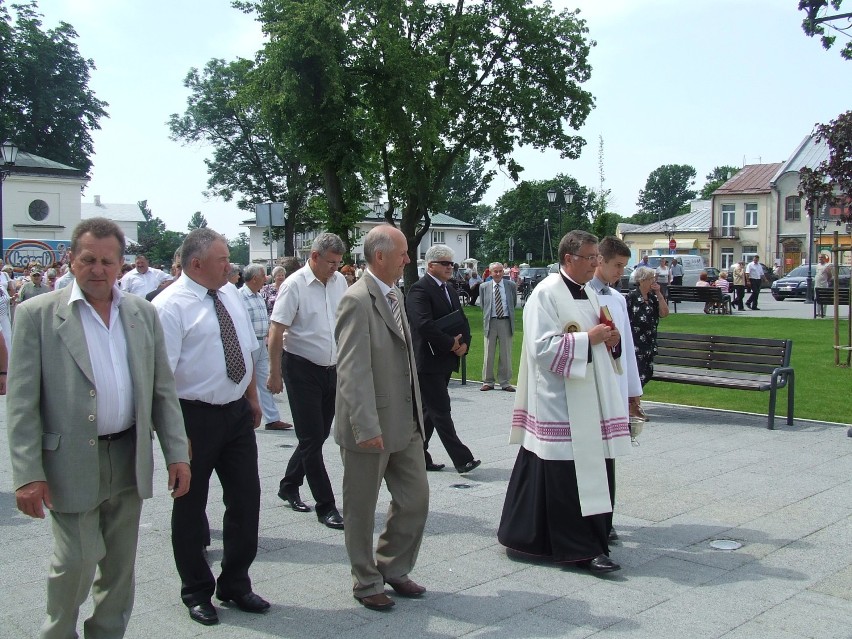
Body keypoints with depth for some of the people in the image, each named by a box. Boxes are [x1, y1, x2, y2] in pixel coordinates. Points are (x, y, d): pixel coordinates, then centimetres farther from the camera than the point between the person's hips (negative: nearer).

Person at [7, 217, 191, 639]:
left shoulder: (143, 313, 6)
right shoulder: (37, 314, -5)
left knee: (120, 564, 13)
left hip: (130, 459, 4)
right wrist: (27, 474, -13)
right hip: (72, 463, -4)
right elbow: (21, 402, -7)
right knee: (76, 561, 0)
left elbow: (163, 390, 8)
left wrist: (177, 454, 2)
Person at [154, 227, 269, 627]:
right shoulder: (169, 306, -15)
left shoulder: (230, 293, 7)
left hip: (238, 413, 7)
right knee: (190, 507, 9)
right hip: (195, 417, -7)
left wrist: (252, 399, 17)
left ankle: (235, 584, 31)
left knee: (246, 499, 12)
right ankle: (197, 592, 28)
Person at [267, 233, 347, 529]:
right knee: (312, 439, -1)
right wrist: (275, 374, -14)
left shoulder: (340, 281, 5)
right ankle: (326, 506, 5)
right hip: (302, 369, -6)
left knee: (318, 436, 15)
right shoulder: (295, 285, -13)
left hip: (333, 369, 7)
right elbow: (276, 332, -14)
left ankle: (289, 487, 34)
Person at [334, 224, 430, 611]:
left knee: (415, 498, 14)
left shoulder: (395, 294, 10)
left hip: (406, 423, 8)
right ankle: (366, 583, 26)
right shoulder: (357, 301, -17)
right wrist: (367, 428, -26)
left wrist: (416, 412, 15)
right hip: (370, 427, -8)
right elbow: (352, 371, -23)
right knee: (362, 509, 9)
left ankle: (393, 568, 33)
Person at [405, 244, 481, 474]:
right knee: (441, 411, -5)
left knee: (430, 411, 14)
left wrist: (464, 343, -3)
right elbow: (424, 325, -24)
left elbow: (462, 321, 17)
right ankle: (462, 459, -4)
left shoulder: (449, 290, 16)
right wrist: (452, 345, -17)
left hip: (446, 361, 9)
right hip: (428, 361, -9)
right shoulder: (420, 289, -13)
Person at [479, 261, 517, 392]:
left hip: (506, 322, 0)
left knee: (506, 354, 4)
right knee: (489, 354, 3)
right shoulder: (484, 287, 4)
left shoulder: (511, 285, 4)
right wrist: (488, 316, 12)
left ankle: (505, 382, 12)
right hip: (490, 322, 0)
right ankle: (488, 382, 13)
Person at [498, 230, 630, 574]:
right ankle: (584, 547, 2)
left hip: (587, 399, 9)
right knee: (570, 475, -6)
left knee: (587, 466, 11)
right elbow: (542, 347, -19)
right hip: (559, 401, -9)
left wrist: (610, 340, 1)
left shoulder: (589, 294, 15)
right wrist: (589, 338, -17)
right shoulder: (546, 294, -11)